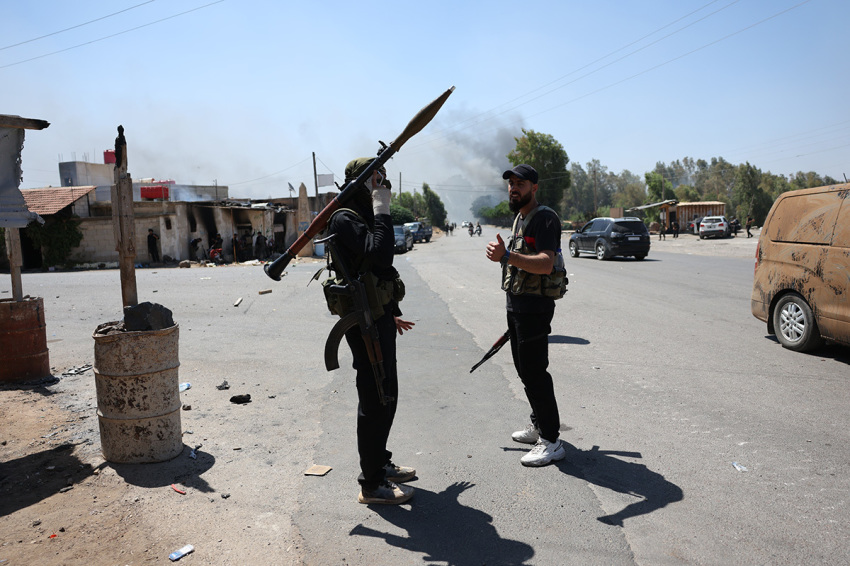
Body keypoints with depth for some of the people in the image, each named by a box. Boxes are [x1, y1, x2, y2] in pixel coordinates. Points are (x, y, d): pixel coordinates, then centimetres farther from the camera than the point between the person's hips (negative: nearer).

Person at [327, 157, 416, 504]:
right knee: (375, 400, -3)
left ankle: (381, 464, 34)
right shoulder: (345, 219, -15)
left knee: (385, 396, 18)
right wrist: (382, 209, -22)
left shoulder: (367, 218, 17)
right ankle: (372, 485, 9)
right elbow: (380, 253, -32)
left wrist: (392, 313, 26)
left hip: (379, 319, 10)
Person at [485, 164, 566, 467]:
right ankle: (539, 425, 31)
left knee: (535, 372, -8)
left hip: (534, 306, -10)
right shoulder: (519, 218, 16)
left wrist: (507, 256, -39)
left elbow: (546, 264, -28)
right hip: (516, 305, 10)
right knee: (525, 369, 17)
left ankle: (551, 440, 1)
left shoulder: (544, 218, -15)